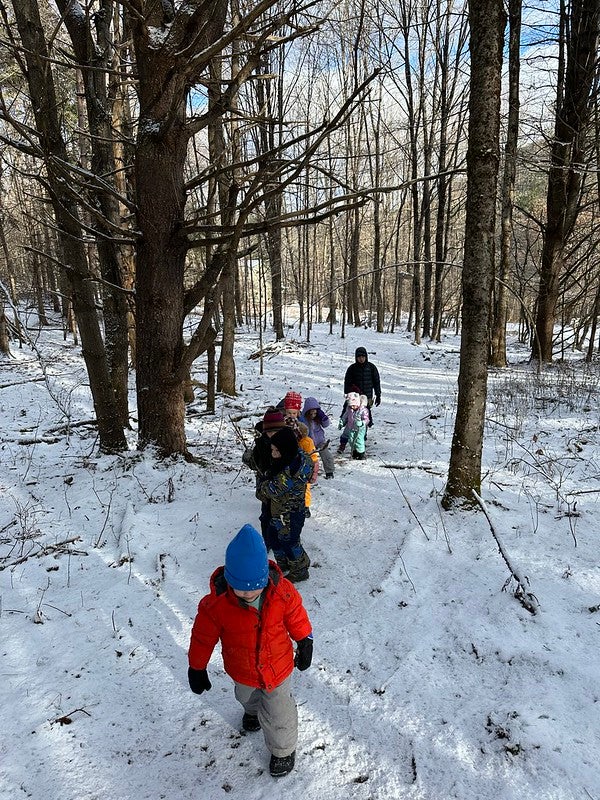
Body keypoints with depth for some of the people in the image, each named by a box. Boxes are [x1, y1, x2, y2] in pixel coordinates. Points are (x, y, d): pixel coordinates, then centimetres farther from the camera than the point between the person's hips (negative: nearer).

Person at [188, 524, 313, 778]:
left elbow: (297, 618, -10)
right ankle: (253, 710, 70)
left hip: (278, 668, -2)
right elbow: (203, 637, -16)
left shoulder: (283, 593, -32)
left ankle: (283, 749, 49)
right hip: (242, 672, 2)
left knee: (277, 715, 16)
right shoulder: (215, 604, -34)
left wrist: (305, 645, 2)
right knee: (247, 698, 34)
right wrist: (197, 669, -3)